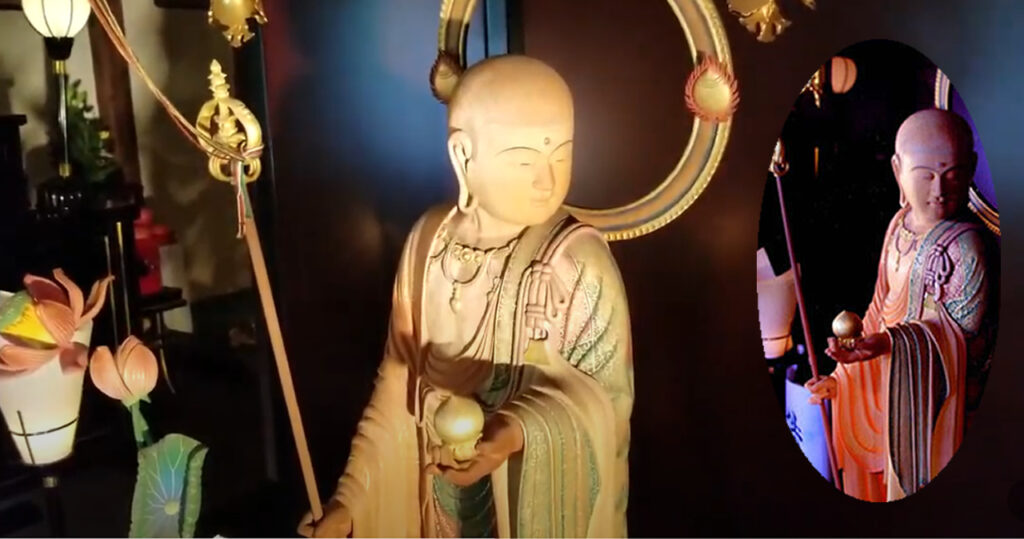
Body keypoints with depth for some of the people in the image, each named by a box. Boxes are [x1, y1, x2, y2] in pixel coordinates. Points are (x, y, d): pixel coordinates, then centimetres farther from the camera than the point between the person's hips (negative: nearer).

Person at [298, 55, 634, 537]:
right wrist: (350, 499, -1)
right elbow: (400, 380, -1)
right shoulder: (429, 241, -7)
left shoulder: (578, 260, -21)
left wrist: (518, 433, -36)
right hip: (441, 497, 4)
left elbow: (607, 393, -19)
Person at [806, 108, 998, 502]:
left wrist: (890, 342, -41)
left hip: (932, 401, -7)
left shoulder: (967, 244, -23)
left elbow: (961, 331, -26)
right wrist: (843, 376, 11)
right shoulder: (902, 225, 2)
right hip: (890, 386, 8)